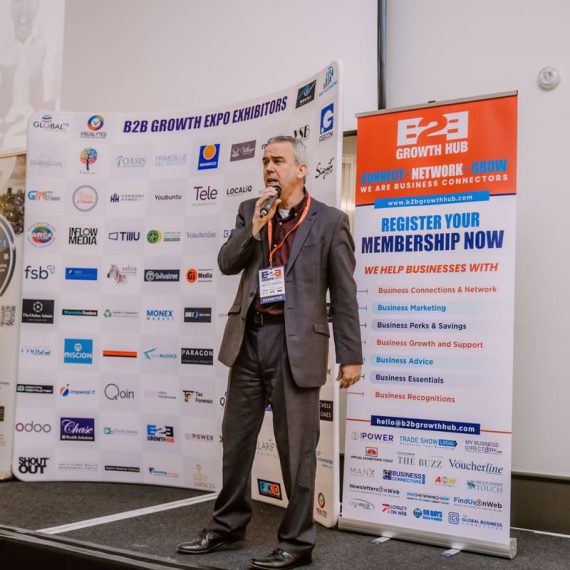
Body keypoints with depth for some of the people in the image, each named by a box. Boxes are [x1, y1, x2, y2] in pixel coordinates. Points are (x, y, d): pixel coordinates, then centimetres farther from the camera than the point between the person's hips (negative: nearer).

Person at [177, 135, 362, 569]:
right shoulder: (251, 211, 12)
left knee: (295, 447, 3)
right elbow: (227, 264, 4)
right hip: (250, 337, 5)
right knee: (236, 438, 15)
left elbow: (344, 294, -3)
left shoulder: (329, 221, -2)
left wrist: (351, 356, -5)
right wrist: (254, 228, -10)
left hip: (295, 343, -5)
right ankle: (228, 525, 33)